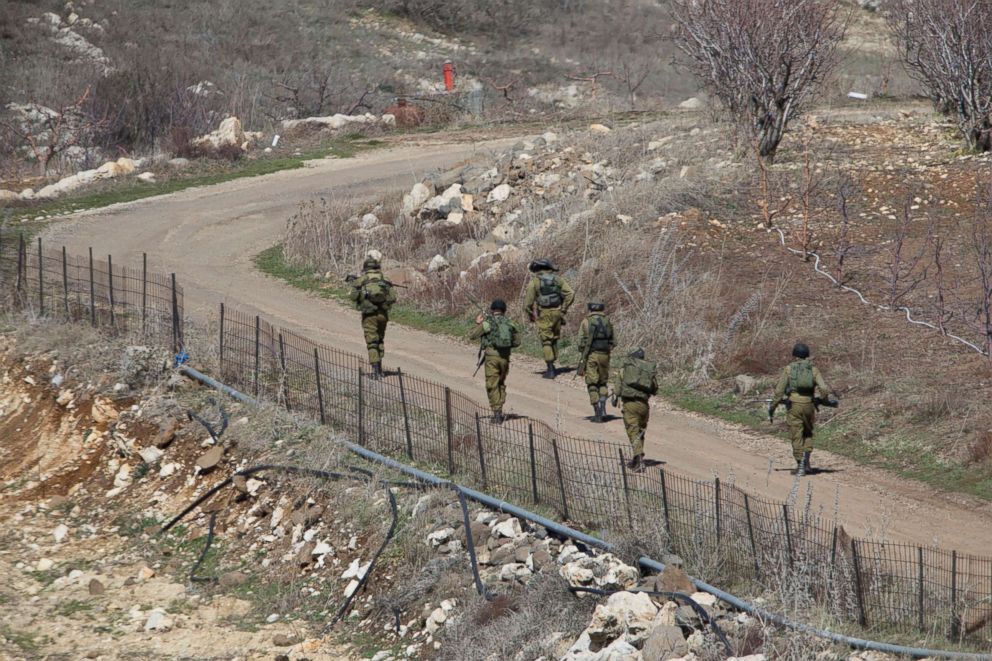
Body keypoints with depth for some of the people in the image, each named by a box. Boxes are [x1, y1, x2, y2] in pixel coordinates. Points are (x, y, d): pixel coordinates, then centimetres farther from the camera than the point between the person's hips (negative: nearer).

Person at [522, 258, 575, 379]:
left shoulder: (534, 281, -6)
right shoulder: (557, 279, 4)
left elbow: (528, 301, -9)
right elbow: (570, 293, -2)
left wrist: (530, 315, 5)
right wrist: (564, 309, 6)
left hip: (544, 314, -3)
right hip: (557, 313, 4)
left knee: (546, 342, 2)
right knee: (554, 339, 19)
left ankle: (550, 370, -4)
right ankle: (552, 367, 23)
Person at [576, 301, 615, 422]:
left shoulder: (586, 322, -2)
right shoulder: (607, 322, 5)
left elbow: (581, 342, -5)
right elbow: (612, 341, 6)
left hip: (590, 356, -2)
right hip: (604, 355, 2)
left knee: (592, 385, 5)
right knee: (603, 383, 18)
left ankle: (597, 414, 0)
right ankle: (603, 409, 1)